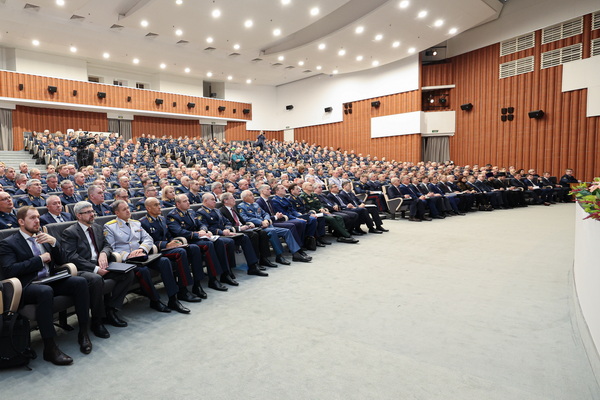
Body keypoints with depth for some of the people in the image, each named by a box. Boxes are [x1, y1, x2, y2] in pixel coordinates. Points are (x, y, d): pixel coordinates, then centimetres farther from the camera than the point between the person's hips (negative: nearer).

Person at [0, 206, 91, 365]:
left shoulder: (44, 237, 18)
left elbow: (62, 262, 15)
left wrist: (54, 242, -2)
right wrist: (40, 259, -11)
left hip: (51, 280, 5)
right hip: (28, 286, -5)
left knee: (80, 282, -23)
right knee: (46, 291, -39)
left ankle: (83, 332, -16)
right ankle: (50, 348, -32)